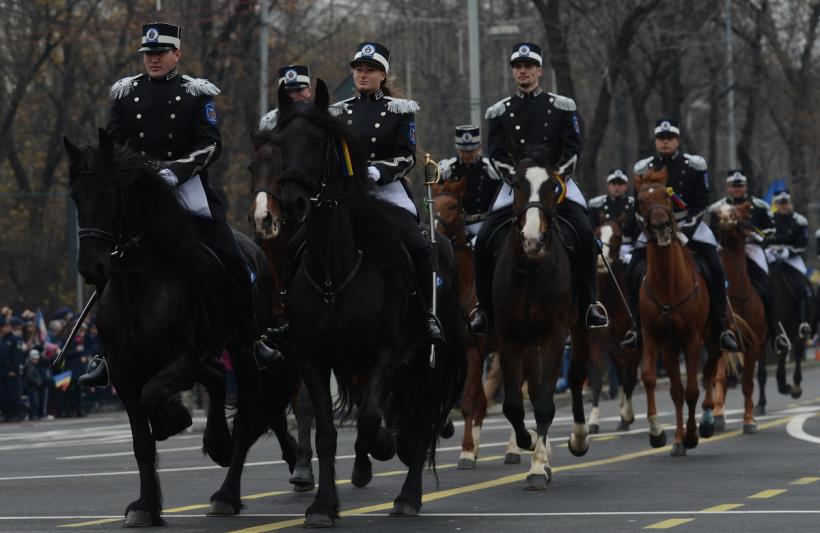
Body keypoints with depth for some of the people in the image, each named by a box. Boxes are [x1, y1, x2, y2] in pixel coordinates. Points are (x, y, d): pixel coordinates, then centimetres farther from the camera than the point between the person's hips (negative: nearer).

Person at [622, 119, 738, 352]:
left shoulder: (694, 166, -3)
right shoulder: (644, 169, 1)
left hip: (688, 225, -1)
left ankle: (720, 328, -11)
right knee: (633, 272, -12)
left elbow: (701, 203, -4)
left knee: (715, 270, -18)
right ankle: (639, 326, 3)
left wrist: (684, 231, -14)